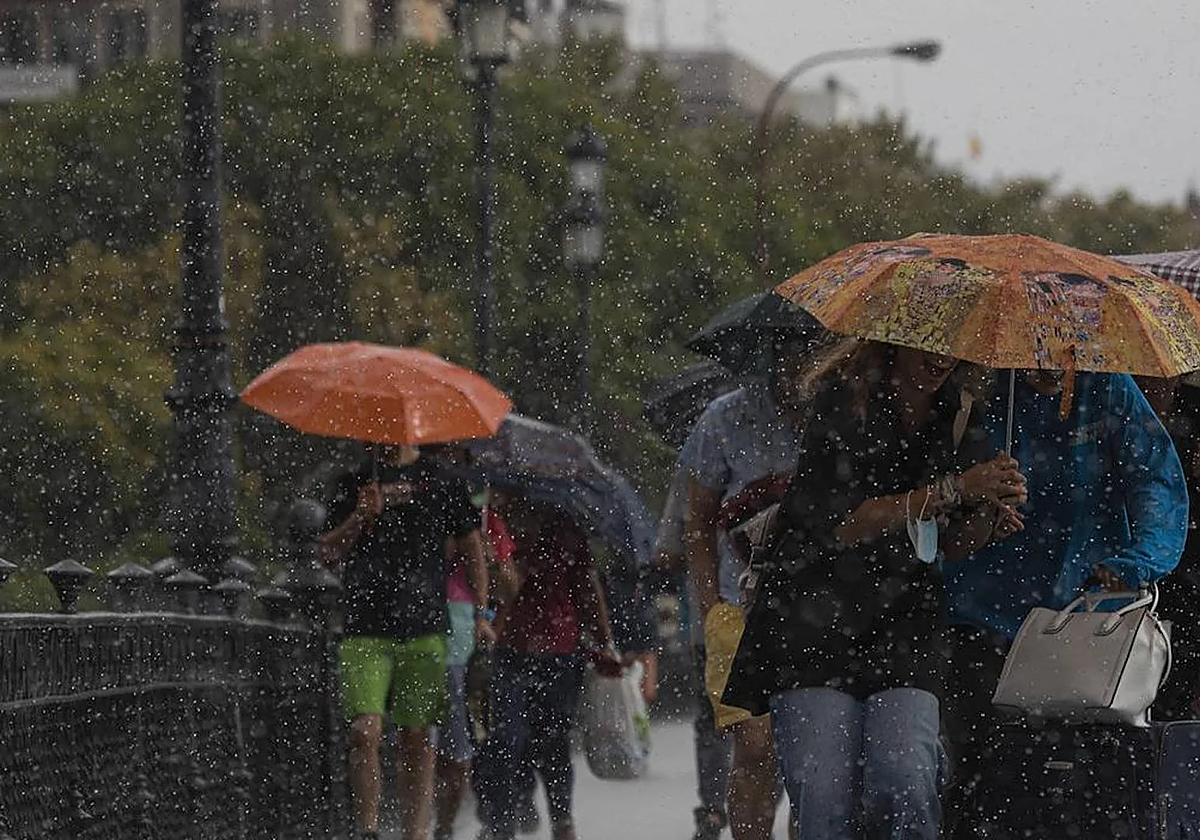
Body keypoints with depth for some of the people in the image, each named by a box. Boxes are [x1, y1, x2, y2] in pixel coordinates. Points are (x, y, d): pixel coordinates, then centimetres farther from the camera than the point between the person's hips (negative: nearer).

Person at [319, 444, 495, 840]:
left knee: (415, 739, 3)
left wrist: (481, 614, 4)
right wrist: (361, 517, -9)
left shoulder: (442, 483, 8)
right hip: (365, 632, 0)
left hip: (424, 630, 0)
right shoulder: (354, 485, 11)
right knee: (365, 731, -13)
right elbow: (327, 552, 8)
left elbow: (472, 549, 11)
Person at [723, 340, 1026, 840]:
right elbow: (843, 524, -15)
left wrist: (990, 518, -8)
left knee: (904, 783, -20)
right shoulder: (842, 403, -7)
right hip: (814, 625, -3)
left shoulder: (956, 419, 9)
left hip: (902, 632, 3)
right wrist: (952, 489, -20)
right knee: (823, 793, -15)